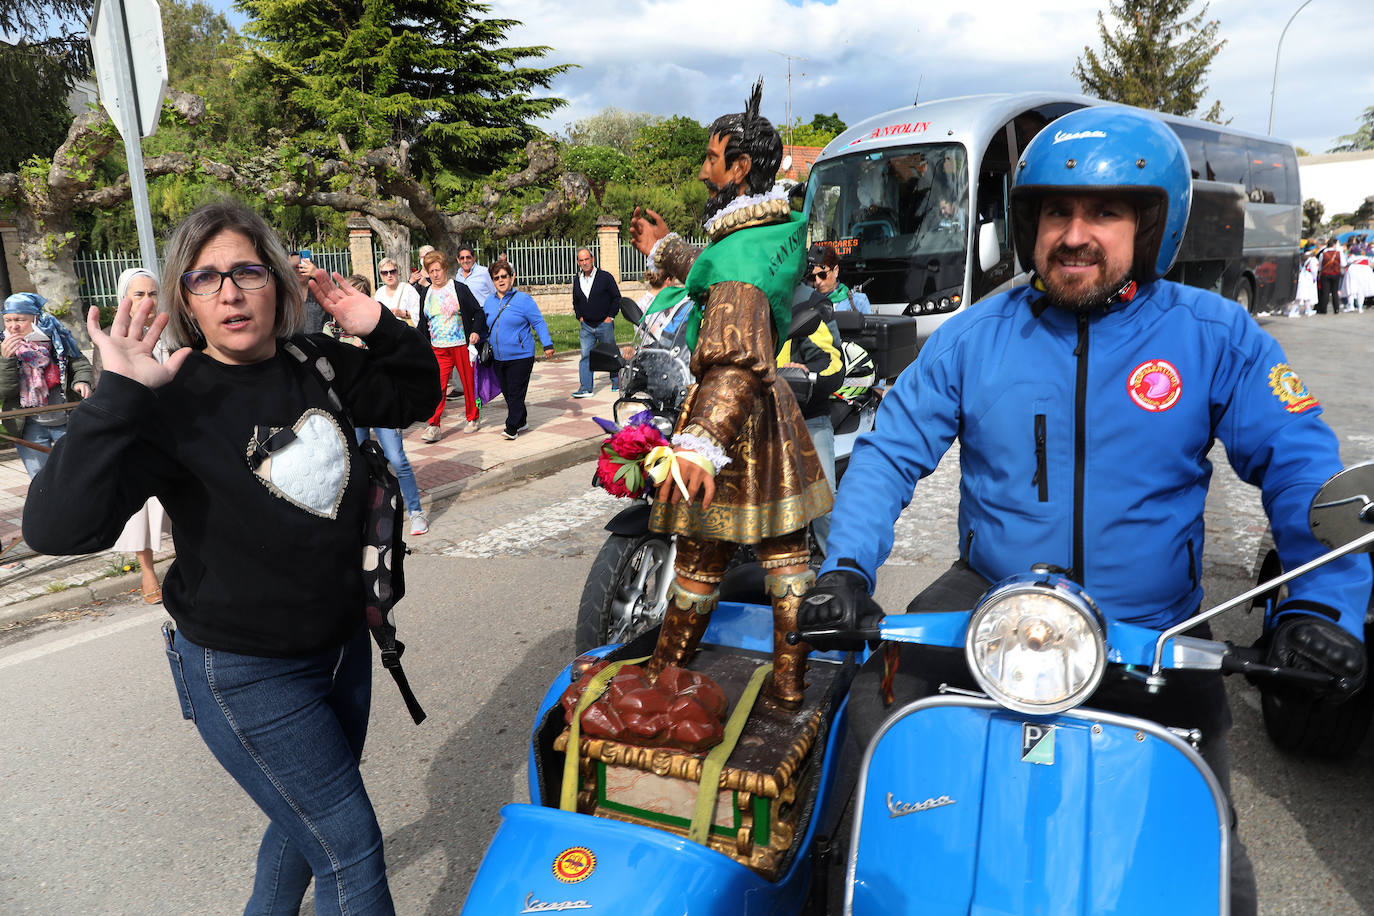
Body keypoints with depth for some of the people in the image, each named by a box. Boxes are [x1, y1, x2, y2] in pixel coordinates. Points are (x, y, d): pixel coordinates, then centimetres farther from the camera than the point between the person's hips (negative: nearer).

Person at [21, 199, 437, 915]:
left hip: (343, 640, 6)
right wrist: (119, 395, -37)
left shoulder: (319, 366, -5)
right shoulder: (170, 401, -20)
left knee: (311, 812, 27)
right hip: (246, 673, -6)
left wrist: (380, 328, -6)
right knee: (350, 845, 1)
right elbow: (58, 527, -30)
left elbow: (415, 397, 12)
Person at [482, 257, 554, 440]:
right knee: (507, 392, 11)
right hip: (498, 358, 6)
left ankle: (512, 427, 0)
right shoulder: (489, 302, 11)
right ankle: (521, 422, 26)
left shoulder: (523, 299, -5)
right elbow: (485, 326, 23)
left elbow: (538, 322, -5)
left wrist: (547, 344, -10)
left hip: (520, 356, -6)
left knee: (516, 392, -5)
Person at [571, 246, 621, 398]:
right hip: (586, 326, 3)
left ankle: (616, 382, 25)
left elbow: (617, 297, -2)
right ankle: (585, 388, -5)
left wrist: (610, 316, -7)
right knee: (585, 356, -4)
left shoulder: (605, 277, -5)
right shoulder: (577, 280, 8)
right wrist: (580, 317, 8)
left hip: (604, 324, -3)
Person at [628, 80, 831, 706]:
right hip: (774, 406, 9)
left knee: (700, 559, 5)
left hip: (729, 417, -9)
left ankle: (661, 679, 23)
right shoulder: (787, 228, 8)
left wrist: (703, 441, -47)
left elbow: (739, 356, -36)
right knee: (785, 548, 13)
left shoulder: (738, 251, -22)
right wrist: (665, 250, 34)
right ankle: (790, 681, 25)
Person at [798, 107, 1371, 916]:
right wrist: (847, 568, -16)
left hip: (1154, 631, 0)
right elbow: (891, 451, -2)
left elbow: (1299, 466, -3)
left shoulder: (1216, 336, -3)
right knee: (879, 703, -12)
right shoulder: (974, 337, -1)